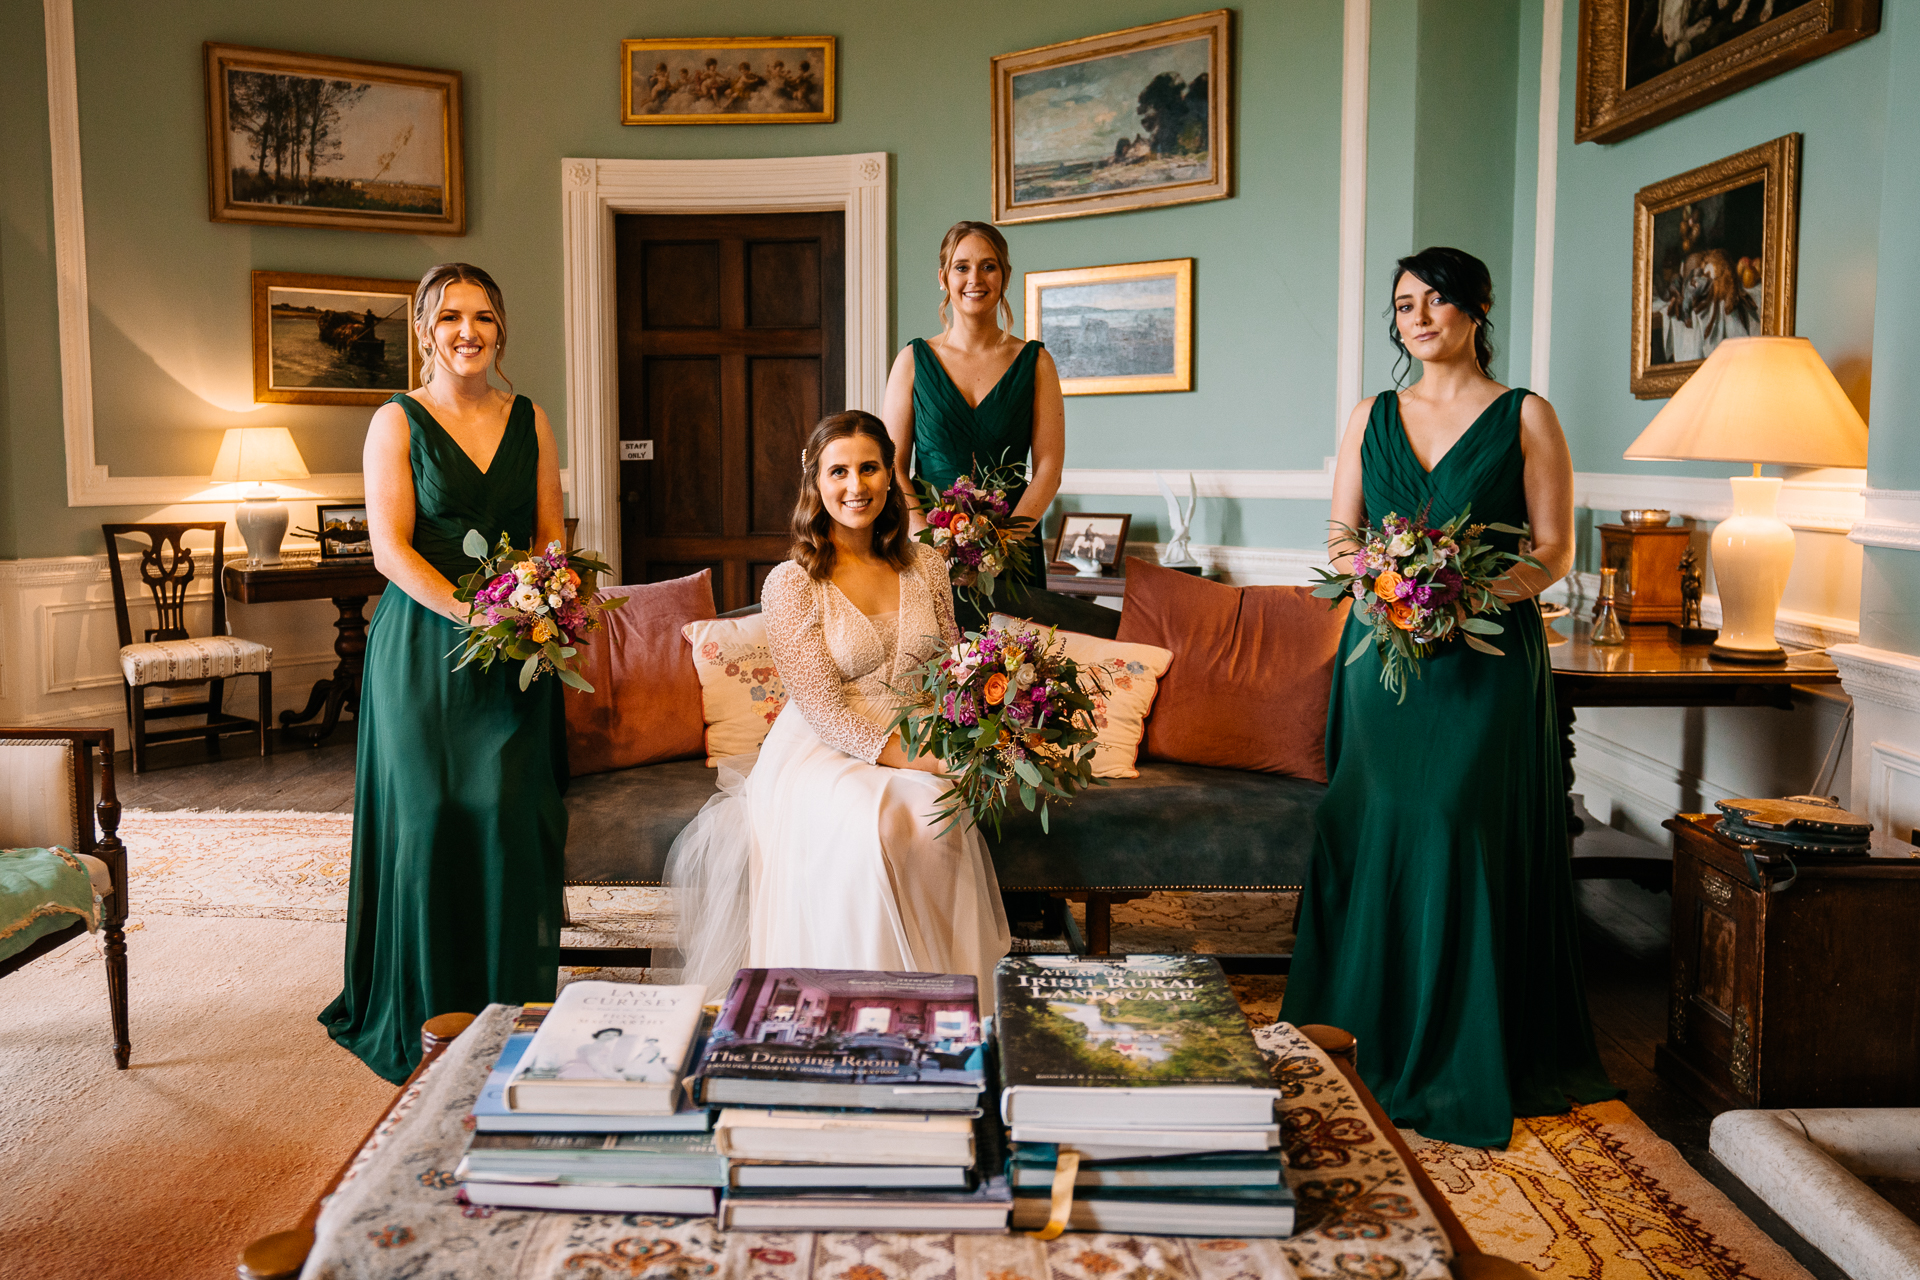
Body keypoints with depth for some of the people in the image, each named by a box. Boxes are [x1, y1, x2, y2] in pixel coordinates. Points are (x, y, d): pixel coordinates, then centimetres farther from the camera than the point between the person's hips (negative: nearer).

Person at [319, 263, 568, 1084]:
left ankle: (512, 1003, 9)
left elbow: (551, 538, 11)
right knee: (431, 812, -2)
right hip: (423, 644, -2)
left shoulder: (529, 421, 11)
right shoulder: (398, 422, 1)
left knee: (510, 809, -3)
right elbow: (391, 549, -7)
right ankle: (430, 1009, 12)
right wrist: (470, 611, -20)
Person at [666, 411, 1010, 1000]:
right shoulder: (791, 583, -6)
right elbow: (824, 709, -11)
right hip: (821, 754, -3)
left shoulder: (925, 565, 8)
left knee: (934, 817, -30)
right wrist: (911, 757, -22)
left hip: (919, 754, 3)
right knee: (866, 826, -34)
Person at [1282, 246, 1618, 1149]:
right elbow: (1338, 535, 11)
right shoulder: (1373, 416, 13)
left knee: (1454, 831, -10)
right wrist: (1363, 561, -12)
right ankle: (1389, 1035, 16)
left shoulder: (1526, 417, 3)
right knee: (1378, 831, 2)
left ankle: (1463, 1066, 2)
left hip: (1486, 659, -3)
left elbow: (1555, 550, -1)